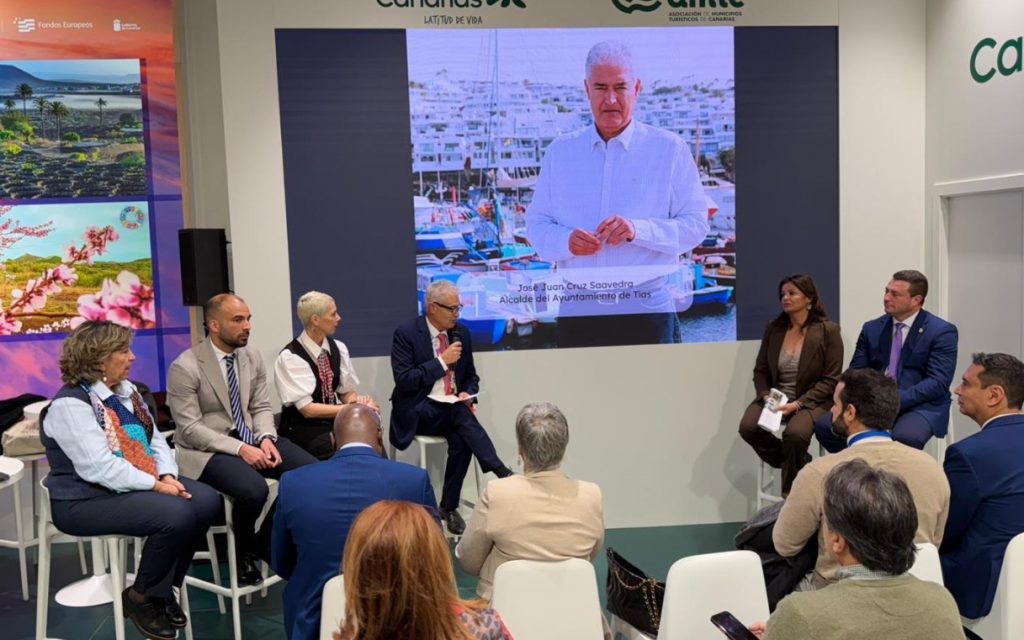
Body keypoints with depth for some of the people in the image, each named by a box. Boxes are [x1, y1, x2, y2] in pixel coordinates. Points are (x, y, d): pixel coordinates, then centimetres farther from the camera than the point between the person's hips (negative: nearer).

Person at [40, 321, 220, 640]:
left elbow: (154, 439, 9)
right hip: (88, 498, -9)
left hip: (143, 483, 9)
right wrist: (156, 485, -25)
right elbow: (99, 468, -25)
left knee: (207, 502, -11)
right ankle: (141, 597, -4)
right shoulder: (70, 404, -17)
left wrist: (168, 476, -10)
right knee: (176, 515, -29)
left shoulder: (126, 390, 10)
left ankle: (163, 587, 5)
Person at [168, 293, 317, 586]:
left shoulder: (253, 358, 5)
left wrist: (266, 438, -13)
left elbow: (261, 407, 9)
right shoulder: (185, 367, -14)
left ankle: (265, 542, 7)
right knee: (254, 490, -33)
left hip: (250, 438, 6)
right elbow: (190, 429, -16)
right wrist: (240, 449, -25)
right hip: (207, 449, -6)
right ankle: (243, 551, 1)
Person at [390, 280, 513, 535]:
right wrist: (442, 361, -18)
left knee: (461, 440, -27)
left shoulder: (461, 332, 8)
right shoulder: (406, 334, -8)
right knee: (461, 414, -34)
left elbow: (471, 376, 17)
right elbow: (404, 380, -16)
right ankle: (501, 472, -32)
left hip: (452, 409, 5)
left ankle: (449, 507, -12)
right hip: (419, 411, -5)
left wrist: (467, 393, -7)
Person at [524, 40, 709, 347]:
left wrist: (639, 230, -18)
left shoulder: (670, 149, 3)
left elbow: (696, 224, -2)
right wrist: (566, 241, -13)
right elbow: (536, 224, 9)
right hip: (578, 311, 2)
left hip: (648, 310, -2)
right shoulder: (560, 151, 10)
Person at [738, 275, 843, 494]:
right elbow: (760, 371, 12)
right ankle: (799, 464, 3)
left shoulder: (828, 331, -5)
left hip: (812, 400, -4)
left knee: (795, 432, -34)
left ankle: (790, 491, -5)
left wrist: (798, 404, -19)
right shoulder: (773, 328, 9)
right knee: (748, 426, -23)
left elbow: (831, 380, -8)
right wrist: (765, 395, -9)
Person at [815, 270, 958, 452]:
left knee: (905, 437, -38)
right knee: (825, 426, -19)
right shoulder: (872, 328, 11)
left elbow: (937, 383, -12)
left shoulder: (941, 331, -3)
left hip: (920, 405, -4)